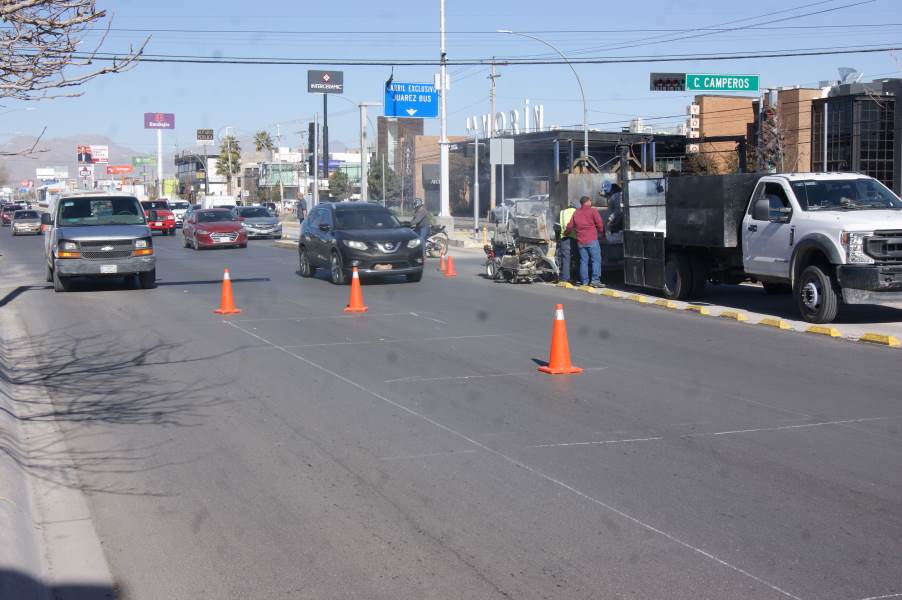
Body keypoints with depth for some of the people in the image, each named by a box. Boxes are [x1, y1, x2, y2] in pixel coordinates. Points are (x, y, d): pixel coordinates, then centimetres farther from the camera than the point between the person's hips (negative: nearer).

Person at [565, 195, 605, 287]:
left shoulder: (576, 212, 14)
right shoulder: (593, 210, -1)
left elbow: (570, 226, 16)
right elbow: (600, 224, -5)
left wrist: (567, 232, 37)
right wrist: (602, 233, 13)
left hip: (580, 241, 5)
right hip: (592, 240, -5)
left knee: (583, 261, 8)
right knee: (596, 260, -3)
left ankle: (584, 281, 7)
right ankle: (595, 280, -13)